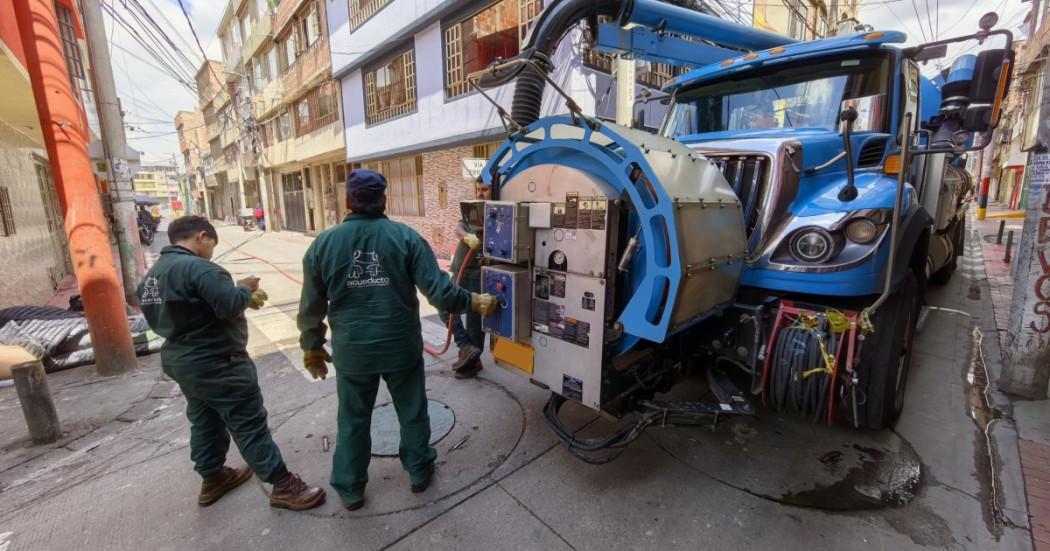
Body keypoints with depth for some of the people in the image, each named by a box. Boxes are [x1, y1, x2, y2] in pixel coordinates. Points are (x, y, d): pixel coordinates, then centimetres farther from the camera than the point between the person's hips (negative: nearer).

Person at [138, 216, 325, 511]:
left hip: (180, 361, 10)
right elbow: (230, 305, -29)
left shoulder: (153, 275, 10)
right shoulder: (197, 267, -23)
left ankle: (212, 477, 39)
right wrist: (246, 289, -10)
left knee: (204, 422, 23)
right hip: (216, 364, -10)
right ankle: (283, 486, 4)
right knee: (250, 425, -4)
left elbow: (182, 312, 13)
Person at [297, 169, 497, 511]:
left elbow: (312, 306, 2)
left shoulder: (323, 244, -4)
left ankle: (350, 489, 36)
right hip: (401, 346, -1)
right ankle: (419, 472, 37)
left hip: (352, 351, 2)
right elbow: (438, 289, -16)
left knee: (353, 420, 20)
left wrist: (311, 347, 15)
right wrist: (475, 301, -2)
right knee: (412, 412, 19)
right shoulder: (406, 237, -11)